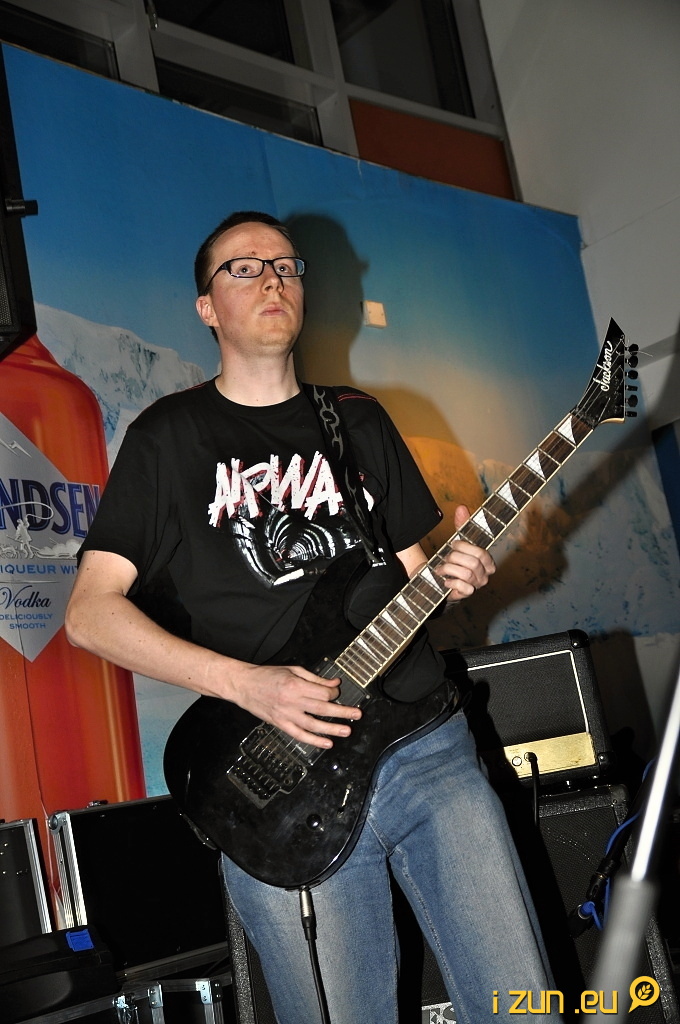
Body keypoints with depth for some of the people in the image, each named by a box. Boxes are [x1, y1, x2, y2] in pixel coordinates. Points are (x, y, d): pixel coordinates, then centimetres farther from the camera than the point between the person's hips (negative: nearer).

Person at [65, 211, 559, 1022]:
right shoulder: (167, 436, 5)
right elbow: (90, 611, -3)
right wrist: (246, 683, -14)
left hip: (428, 747, 4)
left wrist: (451, 574, -5)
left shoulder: (359, 421, 17)